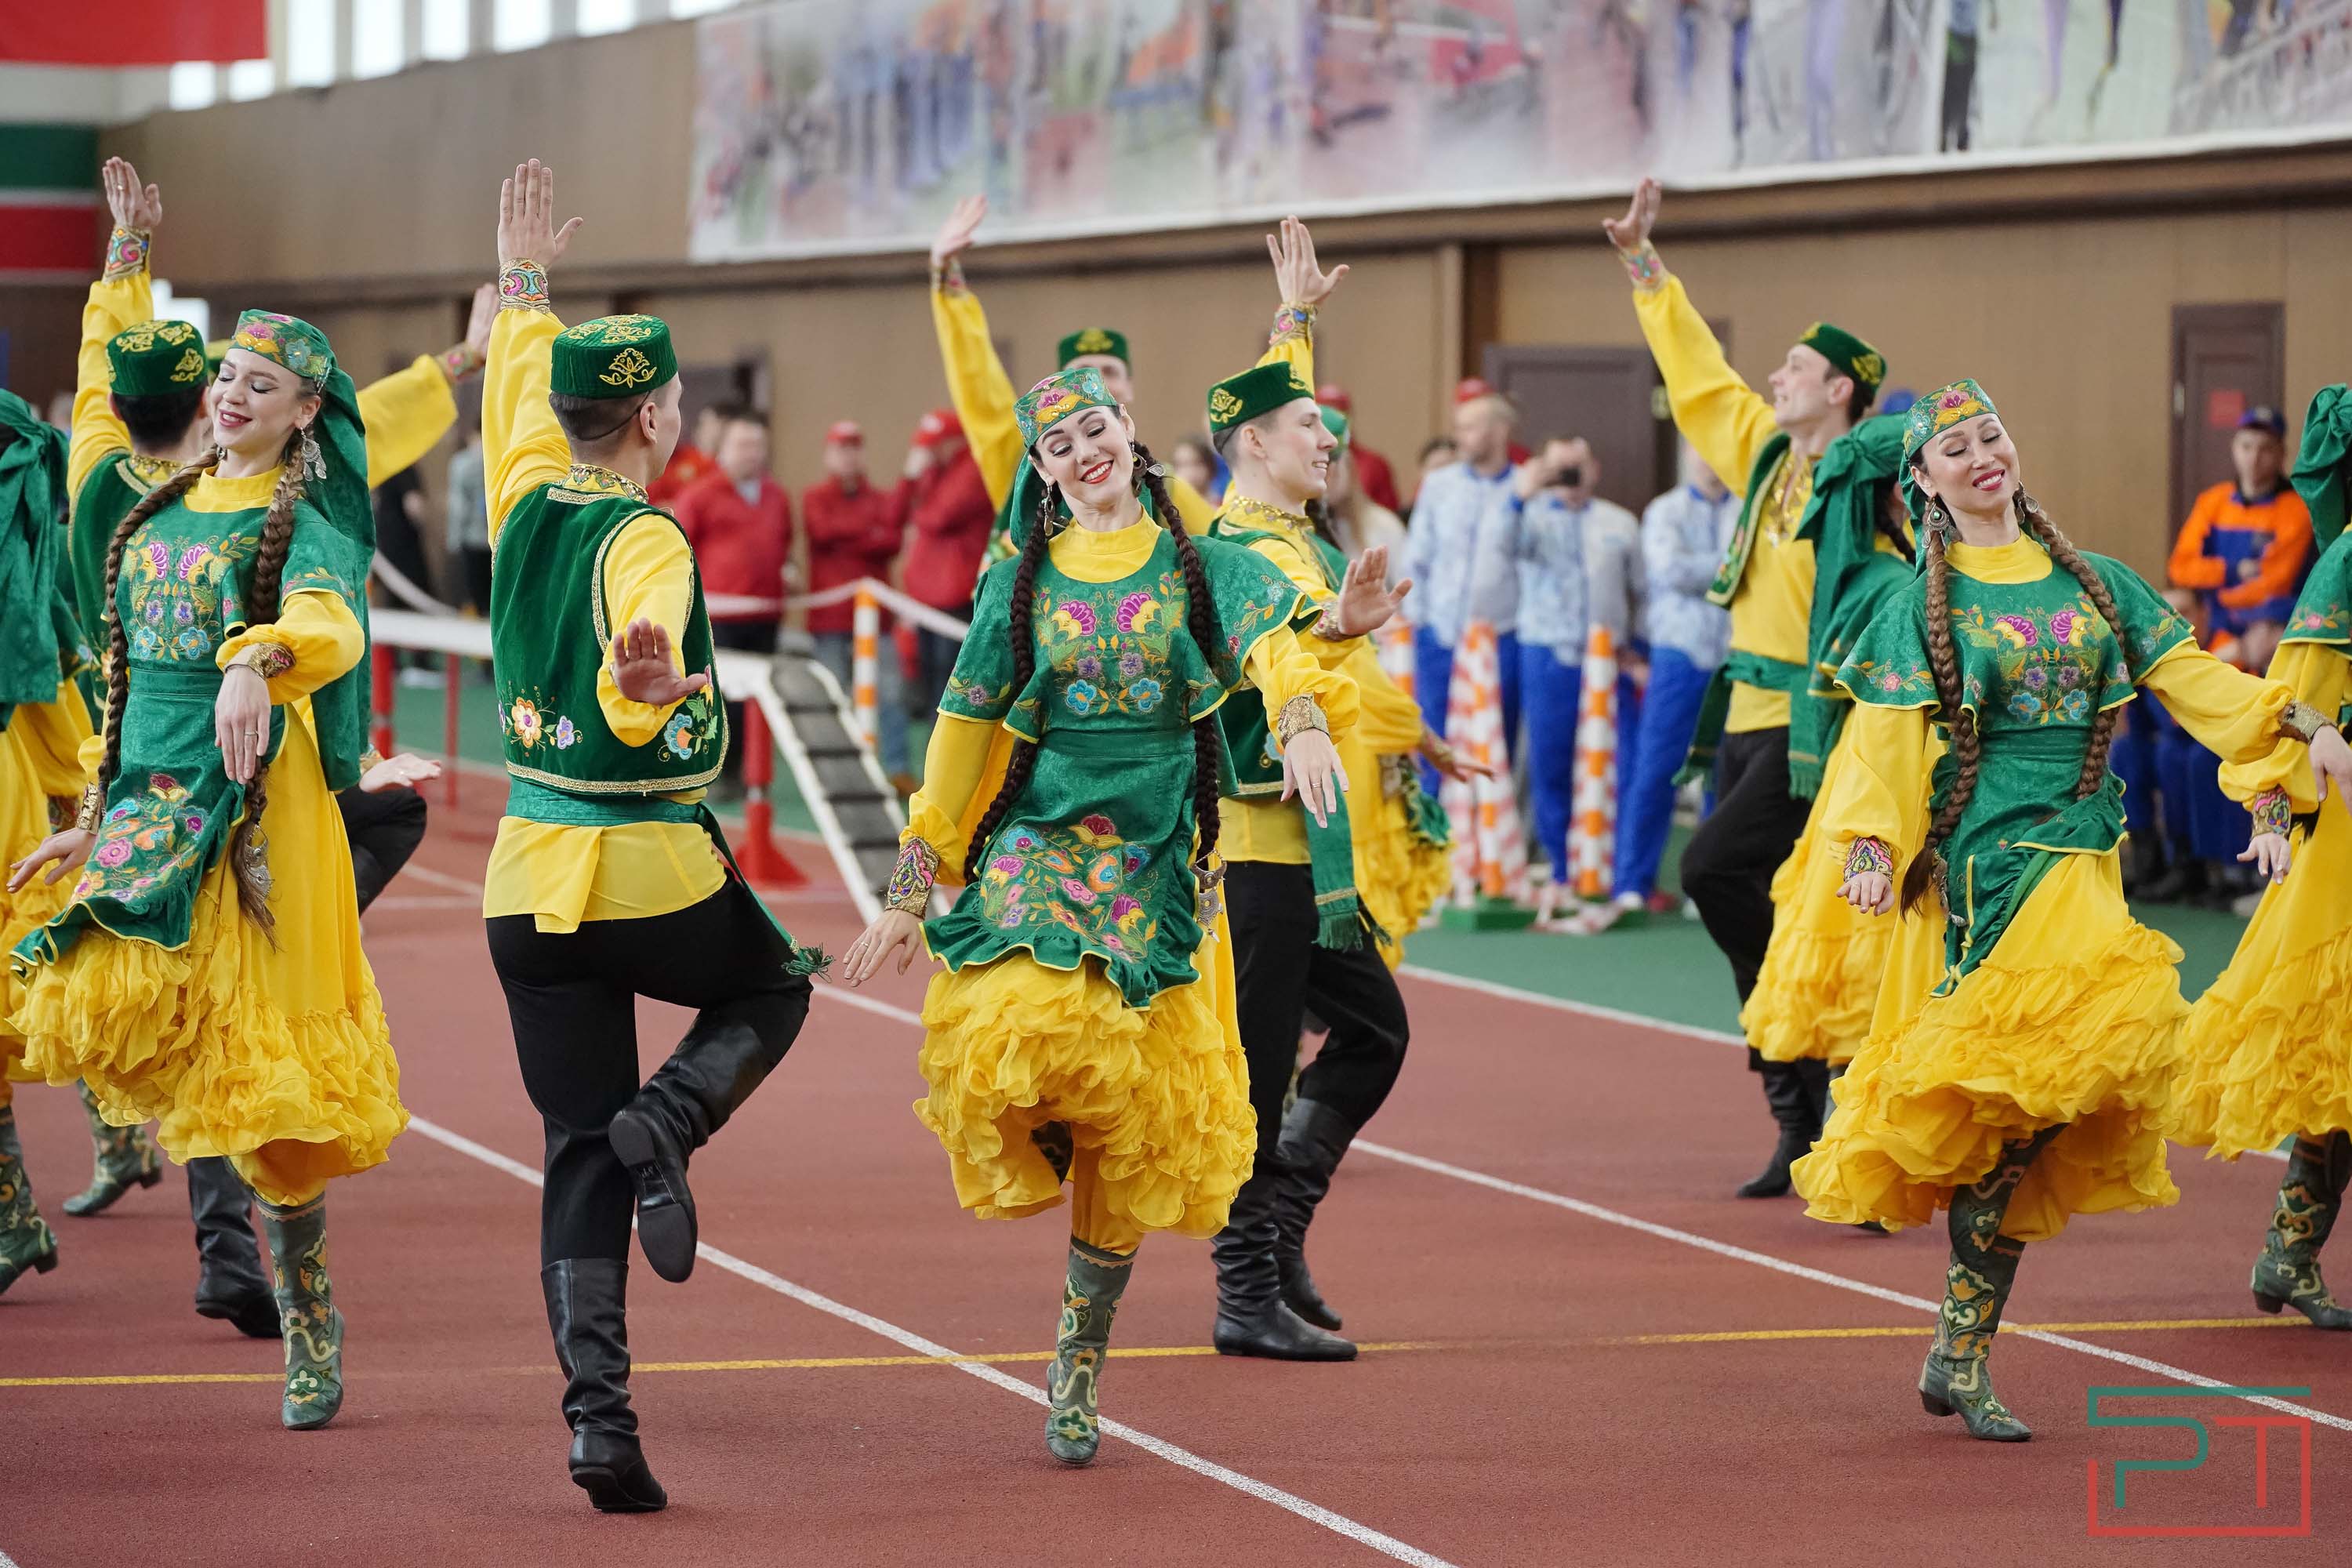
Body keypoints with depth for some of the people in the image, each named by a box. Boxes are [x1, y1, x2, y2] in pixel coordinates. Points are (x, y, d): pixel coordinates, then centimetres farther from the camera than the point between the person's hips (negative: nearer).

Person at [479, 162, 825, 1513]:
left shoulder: (527, 506, 3)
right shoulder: (646, 538, -15)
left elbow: (523, 391, 25)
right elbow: (638, 703, -34)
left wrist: (526, 281, 41)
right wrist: (658, 684, -56)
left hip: (532, 874, 5)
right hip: (655, 868, -5)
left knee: (579, 1155, 7)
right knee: (772, 991, 26)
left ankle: (597, 1411, -5)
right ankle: (664, 1128, -4)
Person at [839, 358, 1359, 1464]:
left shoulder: (1201, 570, 7)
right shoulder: (1020, 583, 8)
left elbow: (1273, 642, -10)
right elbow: (964, 734, 10)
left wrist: (1302, 722, -34)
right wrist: (911, 891, 8)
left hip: (1156, 867, 0)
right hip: (1034, 846, 0)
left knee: (1138, 1125, 0)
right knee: (1014, 1034, -29)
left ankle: (1080, 1365, 14)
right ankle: (1038, 1149, 7)